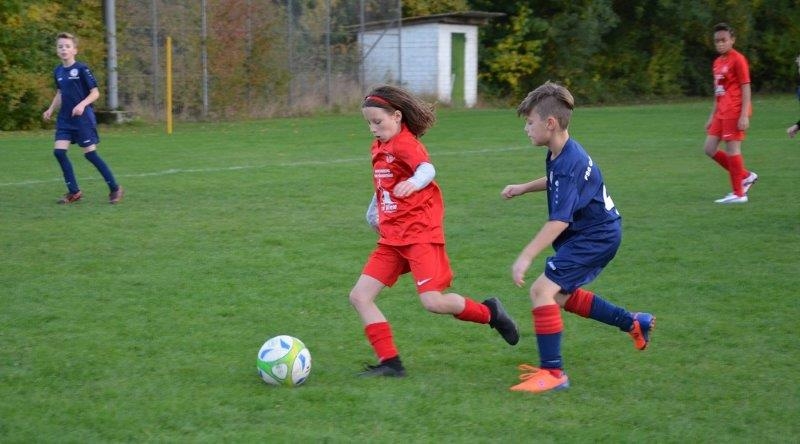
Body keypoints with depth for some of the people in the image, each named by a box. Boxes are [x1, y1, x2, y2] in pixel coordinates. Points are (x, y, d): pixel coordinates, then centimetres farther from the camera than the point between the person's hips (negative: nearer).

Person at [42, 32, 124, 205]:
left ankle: (115, 188, 7)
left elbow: (95, 93, -11)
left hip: (83, 118, -6)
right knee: (59, 151, -6)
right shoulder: (58, 71, 8)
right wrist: (51, 109, 13)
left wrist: (82, 105, -25)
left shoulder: (82, 69, -10)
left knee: (90, 153, -6)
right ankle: (74, 191, 5)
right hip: (65, 118, 6)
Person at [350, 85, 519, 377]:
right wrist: (374, 212, 30)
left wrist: (414, 182, -52)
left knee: (433, 302, -17)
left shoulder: (405, 144, -12)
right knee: (359, 296, -3)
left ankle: (488, 312, 10)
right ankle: (390, 362, -1)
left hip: (420, 234, -8)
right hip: (392, 238, 8)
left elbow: (427, 168, -32)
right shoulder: (380, 148, 13)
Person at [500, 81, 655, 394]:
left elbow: (559, 221, -35)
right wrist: (523, 188, 18)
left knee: (542, 290, -18)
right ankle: (634, 324, 32)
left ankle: (552, 373, -15)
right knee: (562, 295, 20)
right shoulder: (559, 155, 4)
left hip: (596, 236, -11)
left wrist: (526, 257, -39)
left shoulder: (569, 163, -27)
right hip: (597, 232, 11)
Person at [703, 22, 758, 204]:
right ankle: (746, 176, 17)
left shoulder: (737, 60, -8)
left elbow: (746, 88, -12)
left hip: (734, 112, -9)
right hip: (721, 112, 9)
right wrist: (712, 116, 21)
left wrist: (744, 115, -18)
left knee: (732, 149, -7)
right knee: (709, 149, 6)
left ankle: (738, 194, 2)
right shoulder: (717, 62, 15)